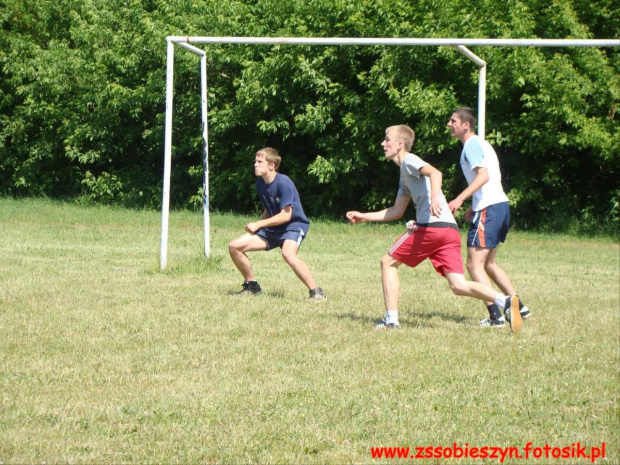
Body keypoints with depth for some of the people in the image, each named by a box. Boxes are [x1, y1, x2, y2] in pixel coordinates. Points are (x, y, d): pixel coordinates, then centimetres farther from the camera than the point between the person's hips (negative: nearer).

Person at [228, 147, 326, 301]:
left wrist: (258, 224, -18)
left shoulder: (283, 183, -21)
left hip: (293, 226, -8)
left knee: (288, 254, -40)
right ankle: (251, 285, 17)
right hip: (272, 229, 8)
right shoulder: (260, 184, 4)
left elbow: (286, 215, -23)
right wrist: (255, 226, -1)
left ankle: (316, 292, -29)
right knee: (234, 246, -1)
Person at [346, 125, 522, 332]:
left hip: (431, 226, -8)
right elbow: (396, 211, 37)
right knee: (458, 286, -3)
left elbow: (435, 173, -19)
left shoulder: (409, 160, 2)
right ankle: (504, 302, -25)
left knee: (388, 262, 10)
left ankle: (391, 319, 6)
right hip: (450, 230, 8)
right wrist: (364, 217, 39)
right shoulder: (405, 174, 30)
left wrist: (435, 198, -36)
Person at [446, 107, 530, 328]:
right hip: (501, 205, 10)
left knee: (474, 265, -9)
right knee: (488, 263, 20)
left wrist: (460, 199, -31)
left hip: (488, 210, -10)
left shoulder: (472, 145, -10)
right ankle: (519, 308, 21)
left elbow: (483, 175, -24)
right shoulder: (481, 143, 21)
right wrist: (473, 207, 25)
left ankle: (496, 316, -14)